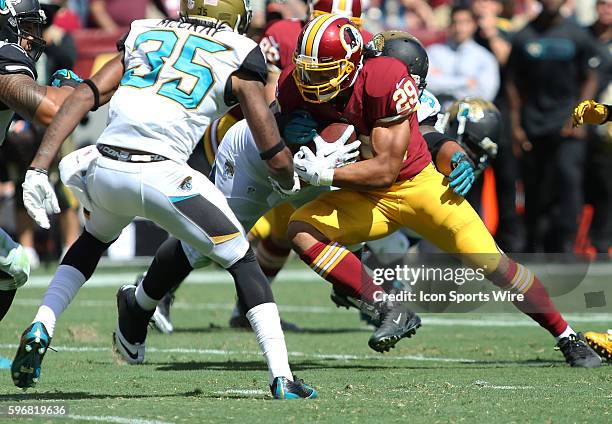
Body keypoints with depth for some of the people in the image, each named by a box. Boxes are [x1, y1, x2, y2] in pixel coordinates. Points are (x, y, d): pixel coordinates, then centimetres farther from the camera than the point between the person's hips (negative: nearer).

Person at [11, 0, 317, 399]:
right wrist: (289, 181, 33)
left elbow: (84, 97, 10)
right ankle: (282, 377, 6)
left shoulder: (144, 36, 23)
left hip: (104, 169, 4)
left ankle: (41, 327, 17)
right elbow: (277, 159, 9)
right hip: (161, 176, -4)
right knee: (242, 261, 14)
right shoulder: (239, 60, 12)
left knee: (94, 240, 36)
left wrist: (39, 167, 7)